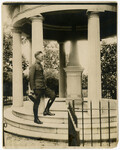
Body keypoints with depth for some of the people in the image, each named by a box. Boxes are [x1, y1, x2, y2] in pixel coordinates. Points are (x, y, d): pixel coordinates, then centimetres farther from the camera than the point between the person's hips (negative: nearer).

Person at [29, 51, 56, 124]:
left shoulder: (40, 65, 18)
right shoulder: (33, 66, -9)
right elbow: (31, 77, -12)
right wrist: (32, 88, -15)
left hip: (43, 87, 9)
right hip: (37, 87, -9)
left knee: (53, 95, 3)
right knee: (37, 102, -1)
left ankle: (46, 111, 13)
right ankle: (36, 119, 11)